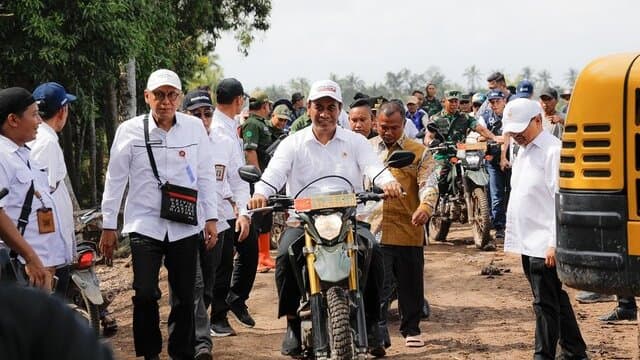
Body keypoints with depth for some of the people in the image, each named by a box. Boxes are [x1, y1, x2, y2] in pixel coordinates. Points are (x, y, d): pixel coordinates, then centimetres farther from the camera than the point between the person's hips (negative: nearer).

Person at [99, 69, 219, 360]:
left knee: (184, 297, 8)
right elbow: (115, 180, 4)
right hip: (144, 225, -1)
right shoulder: (130, 130, -2)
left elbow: (206, 175, 7)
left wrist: (211, 218, 5)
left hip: (185, 226, 2)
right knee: (145, 294, -10)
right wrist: (108, 226, 5)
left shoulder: (195, 127, 1)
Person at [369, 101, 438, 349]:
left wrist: (426, 206, -25)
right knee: (378, 285, -7)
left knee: (411, 284, 10)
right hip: (374, 229, 0)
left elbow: (428, 184, -6)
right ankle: (378, 333, -5)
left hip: (409, 229, 0)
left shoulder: (419, 152, 6)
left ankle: (411, 329, 25)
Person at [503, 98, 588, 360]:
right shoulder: (523, 151, 14)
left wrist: (554, 243, -20)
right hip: (528, 241, 9)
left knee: (546, 303, -2)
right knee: (556, 300, 16)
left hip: (544, 244, -9)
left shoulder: (553, 151, -14)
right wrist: (515, 236, 17)